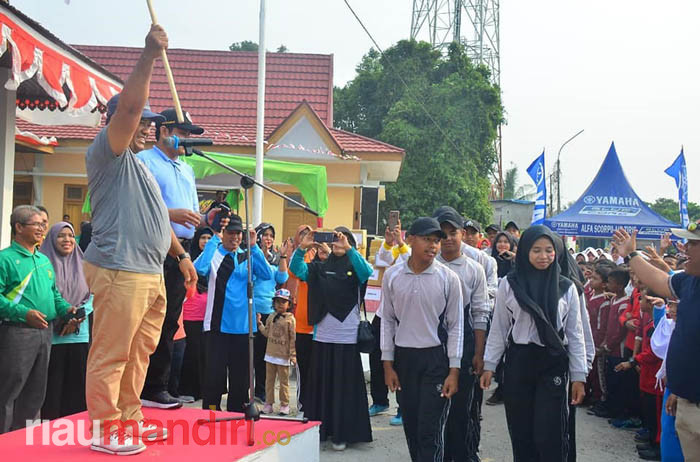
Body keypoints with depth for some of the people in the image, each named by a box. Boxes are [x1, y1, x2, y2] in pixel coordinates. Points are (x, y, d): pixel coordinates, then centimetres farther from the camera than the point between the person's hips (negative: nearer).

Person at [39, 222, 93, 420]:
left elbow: (92, 296, 9)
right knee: (52, 386, 0)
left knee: (77, 386, 5)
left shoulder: (82, 265, 10)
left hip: (80, 335, 3)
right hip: (51, 335, -3)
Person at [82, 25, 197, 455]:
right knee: (110, 354, -5)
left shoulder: (139, 164, 25)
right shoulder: (107, 154, -3)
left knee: (138, 354, 13)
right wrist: (150, 55, -23)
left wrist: (181, 254, 25)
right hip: (119, 270, -9)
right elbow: (128, 106, -19)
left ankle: (130, 420, 23)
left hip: (151, 273, 9)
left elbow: (158, 218, 29)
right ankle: (104, 430, 2)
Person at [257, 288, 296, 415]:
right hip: (270, 354, 5)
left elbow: (293, 338, -8)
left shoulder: (290, 319, -8)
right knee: (269, 380, 10)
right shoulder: (271, 317, 7)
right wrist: (259, 323, 1)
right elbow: (267, 333, 10)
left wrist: (293, 355, -10)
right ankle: (268, 403, 18)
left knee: (284, 381, 4)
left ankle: (284, 405, 13)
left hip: (283, 356, -5)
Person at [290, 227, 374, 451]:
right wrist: (302, 247, -19)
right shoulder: (321, 268, 9)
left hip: (347, 338, -3)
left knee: (344, 386, 3)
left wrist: (348, 248, -30)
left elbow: (366, 272, -21)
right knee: (320, 384, 9)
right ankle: (320, 430, 21)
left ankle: (342, 434, 12)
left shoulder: (354, 268, 1)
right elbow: (296, 268, -3)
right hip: (322, 336, 3)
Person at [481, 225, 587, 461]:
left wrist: (579, 376, 1)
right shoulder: (509, 284, 0)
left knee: (550, 436, -3)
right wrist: (489, 365, 1)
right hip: (518, 362, 1)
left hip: (553, 364, -1)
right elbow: (498, 329, 4)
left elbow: (575, 334, 3)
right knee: (521, 434, 8)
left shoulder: (567, 287, 1)